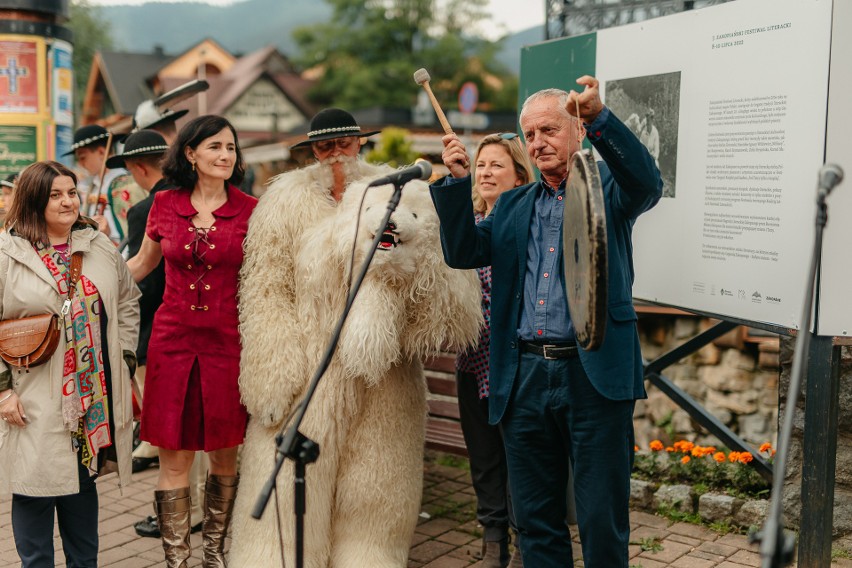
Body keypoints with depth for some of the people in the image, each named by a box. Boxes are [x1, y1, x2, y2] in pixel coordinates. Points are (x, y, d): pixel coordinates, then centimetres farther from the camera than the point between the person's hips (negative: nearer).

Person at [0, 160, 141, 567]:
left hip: (93, 398, 4)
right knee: (35, 490, 2)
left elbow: (127, 301, 18)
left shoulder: (99, 246, 7)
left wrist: (124, 359, 11)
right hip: (34, 406, -4)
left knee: (83, 482, 16)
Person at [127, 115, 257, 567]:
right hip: (173, 338, 1)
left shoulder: (250, 210, 0)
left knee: (225, 454, 8)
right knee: (173, 457, 2)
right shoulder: (165, 205, 5)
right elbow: (141, 264, 19)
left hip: (227, 340, -1)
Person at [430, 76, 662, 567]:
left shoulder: (606, 184, 4)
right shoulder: (512, 205, 18)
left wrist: (600, 117, -31)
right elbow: (463, 252, 7)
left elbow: (647, 184, -17)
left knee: (603, 522, 2)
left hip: (595, 375, -4)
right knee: (536, 522, 13)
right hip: (525, 376, 5)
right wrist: (458, 181, -5)